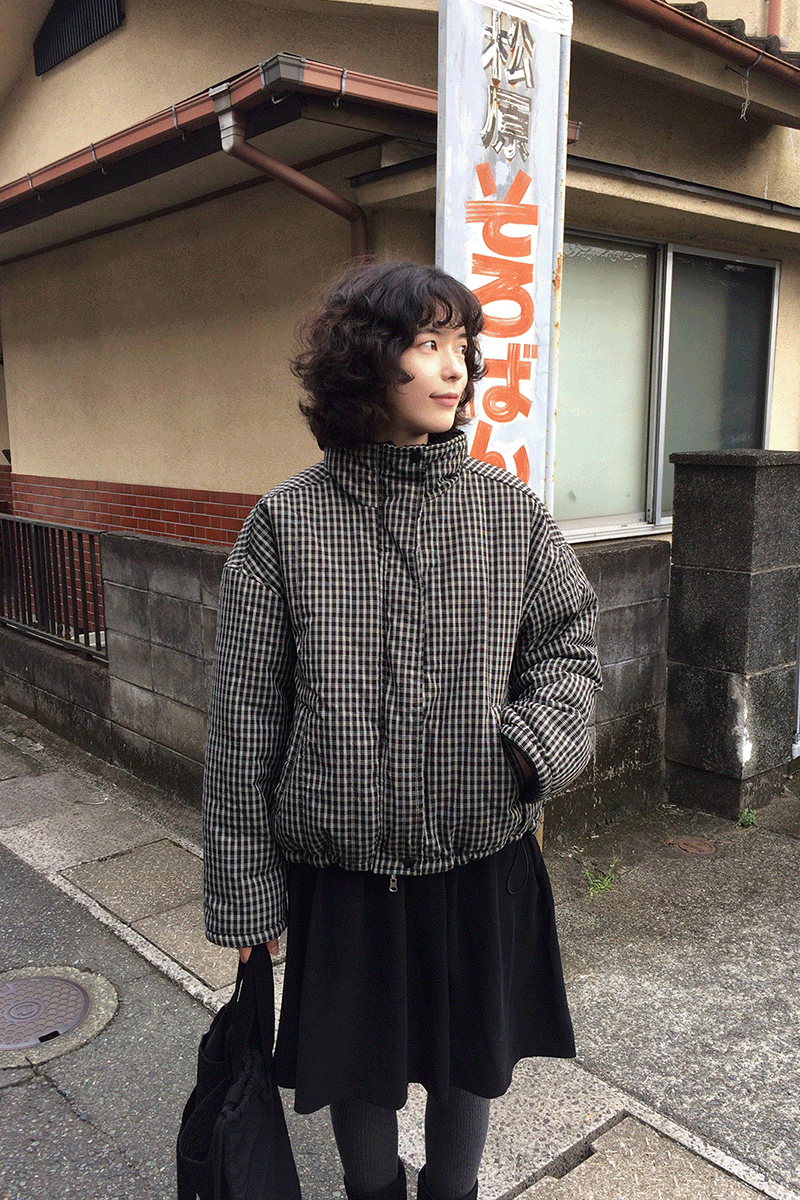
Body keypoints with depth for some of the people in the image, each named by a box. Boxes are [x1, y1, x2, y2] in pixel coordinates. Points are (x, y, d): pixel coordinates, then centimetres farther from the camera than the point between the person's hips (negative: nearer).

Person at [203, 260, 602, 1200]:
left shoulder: (509, 510, -5)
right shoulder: (286, 524, -10)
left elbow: (568, 639, 7)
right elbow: (244, 724, -6)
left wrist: (539, 739, -15)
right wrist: (245, 893, -2)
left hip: (481, 856, 2)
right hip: (343, 867, -1)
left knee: (469, 1066, 22)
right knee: (358, 1073, 21)